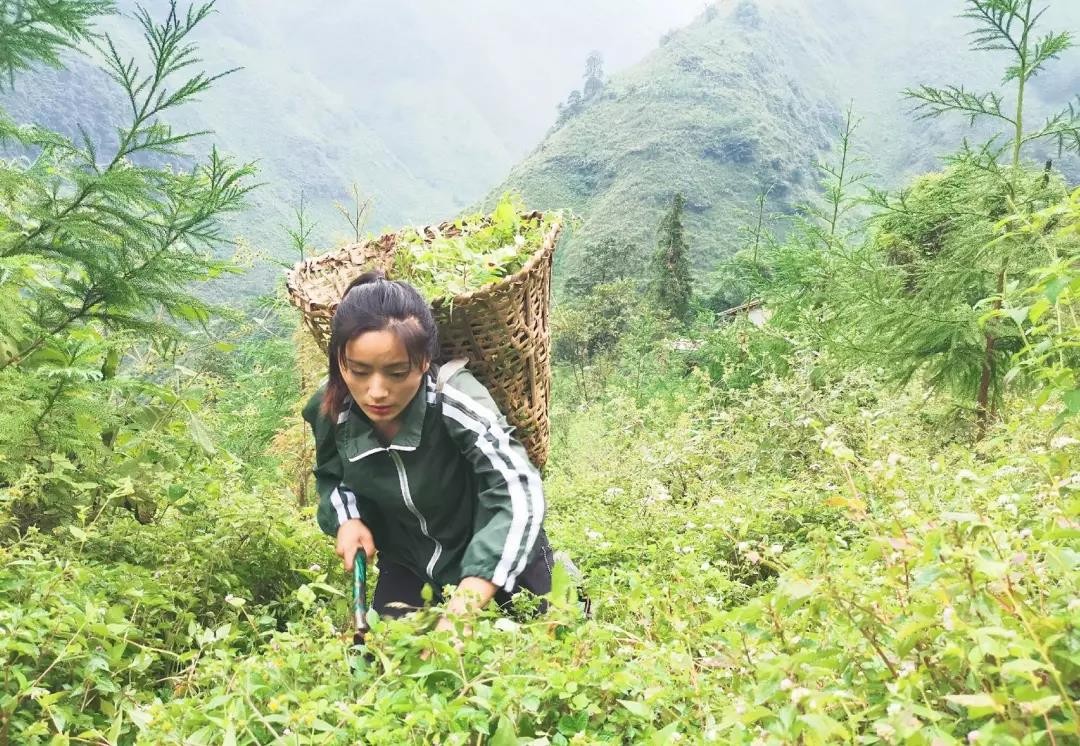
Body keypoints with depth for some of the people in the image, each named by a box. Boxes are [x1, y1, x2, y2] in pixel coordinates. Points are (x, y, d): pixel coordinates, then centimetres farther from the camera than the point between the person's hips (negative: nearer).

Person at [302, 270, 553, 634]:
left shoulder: (453, 400, -34)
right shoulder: (330, 411, -17)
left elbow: (519, 495, -42)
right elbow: (332, 476, 7)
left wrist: (460, 611, -50)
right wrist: (347, 519, -16)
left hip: (498, 563, -4)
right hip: (411, 568, 4)